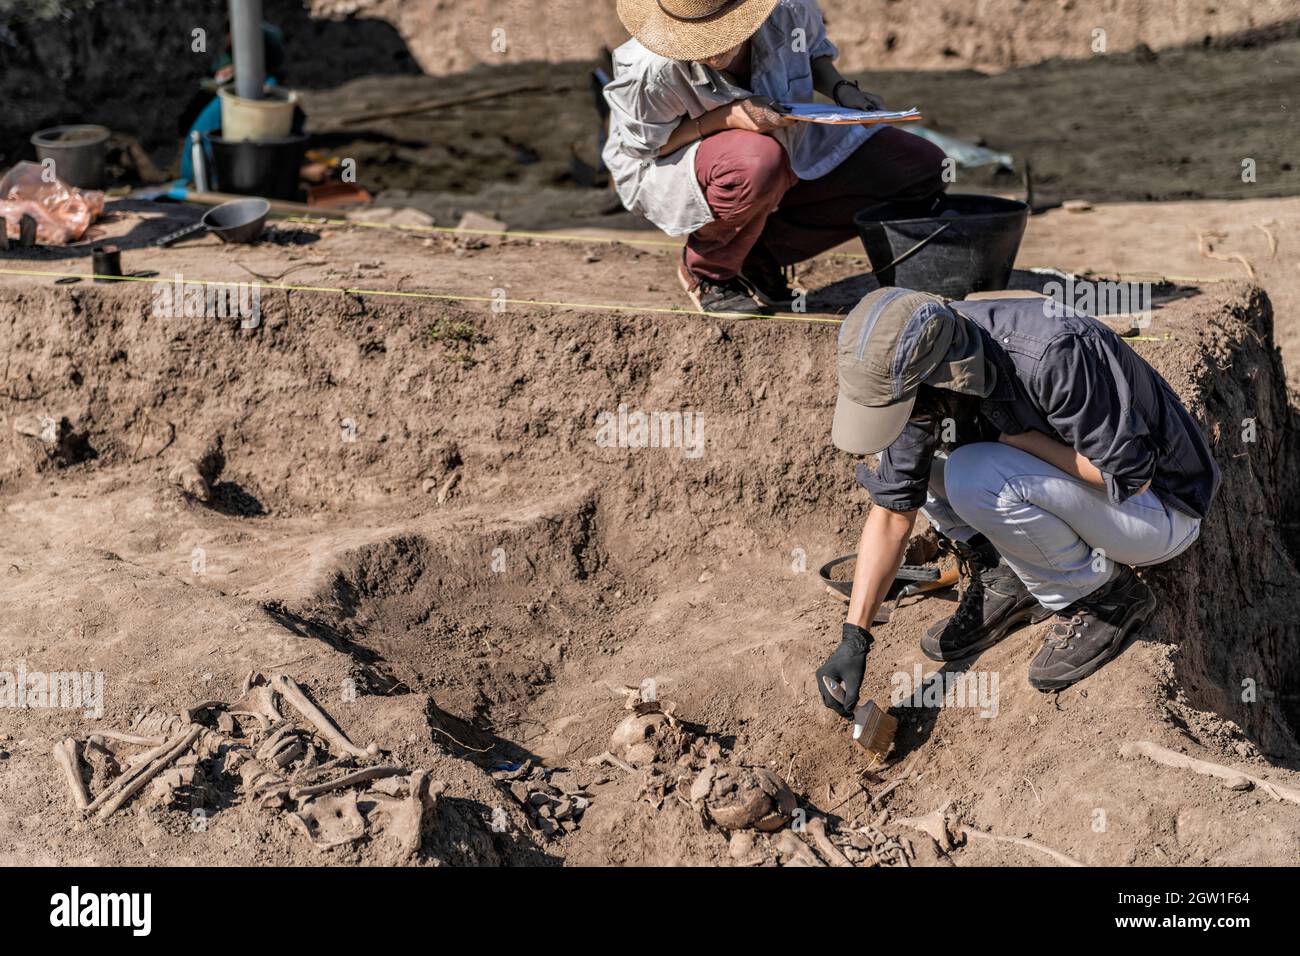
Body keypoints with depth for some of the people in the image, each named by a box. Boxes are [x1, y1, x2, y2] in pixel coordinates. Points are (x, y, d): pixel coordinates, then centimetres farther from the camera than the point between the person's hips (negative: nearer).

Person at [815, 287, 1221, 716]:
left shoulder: (1056, 353, -35)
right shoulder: (918, 371, -13)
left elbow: (1130, 476, -28)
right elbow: (891, 512, -6)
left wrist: (1014, 437, -25)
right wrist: (854, 638, -11)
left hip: (1158, 508, -7)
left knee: (976, 478, -30)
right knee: (904, 451, -5)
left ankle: (1102, 597, -8)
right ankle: (1005, 583, 2)